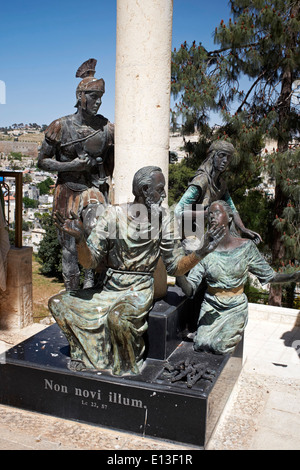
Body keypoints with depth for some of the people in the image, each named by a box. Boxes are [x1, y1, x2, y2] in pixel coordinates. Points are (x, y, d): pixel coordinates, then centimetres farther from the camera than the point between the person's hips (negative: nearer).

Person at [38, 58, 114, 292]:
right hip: (68, 192, 0)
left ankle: (90, 281, -9)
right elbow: (42, 161, 1)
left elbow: (112, 164, 12)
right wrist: (72, 165, -14)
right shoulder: (60, 127, -5)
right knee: (70, 247, 7)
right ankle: (72, 294, 24)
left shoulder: (107, 128, 0)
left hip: (95, 190, 0)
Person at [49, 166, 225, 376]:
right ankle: (84, 351, 18)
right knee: (58, 303, -4)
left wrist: (201, 252, -21)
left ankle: (128, 365, -3)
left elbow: (176, 267, -4)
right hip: (109, 290, 3)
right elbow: (89, 261, -8)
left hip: (139, 291, -3)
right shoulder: (114, 214, -7)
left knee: (117, 316, -33)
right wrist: (80, 238, -28)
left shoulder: (162, 218, -6)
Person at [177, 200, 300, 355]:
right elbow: (190, 290, -11)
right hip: (211, 307, 1)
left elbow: (268, 275, 2)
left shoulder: (245, 246, -6)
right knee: (201, 343, -16)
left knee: (221, 346, -18)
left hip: (236, 308, -1)